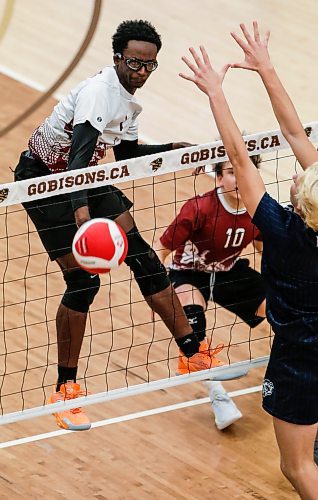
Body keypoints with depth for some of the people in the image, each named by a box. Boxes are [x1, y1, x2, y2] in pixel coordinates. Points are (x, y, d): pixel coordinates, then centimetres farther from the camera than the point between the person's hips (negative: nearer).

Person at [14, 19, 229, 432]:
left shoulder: (128, 98, 3)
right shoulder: (99, 92, -27)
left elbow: (125, 154, 17)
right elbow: (80, 153, -41)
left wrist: (171, 149, 3)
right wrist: (81, 208, -55)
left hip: (83, 177, 9)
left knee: (144, 259, 3)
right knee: (84, 281, -13)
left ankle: (193, 354, 9)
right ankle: (64, 389, 0)